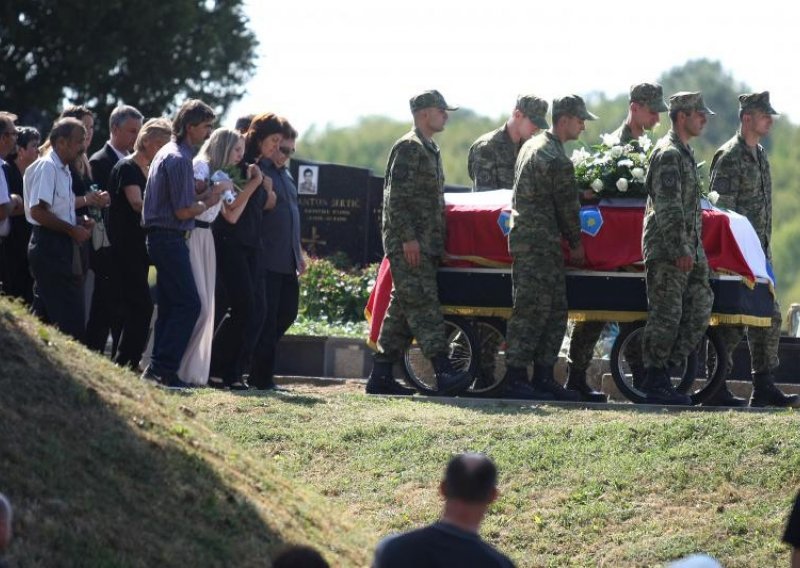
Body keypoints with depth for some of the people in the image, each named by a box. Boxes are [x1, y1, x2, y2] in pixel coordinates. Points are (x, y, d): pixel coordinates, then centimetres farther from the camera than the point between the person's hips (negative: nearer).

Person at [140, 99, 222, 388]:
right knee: (188, 304, -11)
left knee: (169, 306, 12)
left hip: (162, 238, 11)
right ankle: (162, 368, -14)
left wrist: (201, 192, 9)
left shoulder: (167, 153, 17)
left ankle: (159, 369, 12)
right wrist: (208, 201, -2)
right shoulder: (179, 159, -16)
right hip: (170, 238, -11)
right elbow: (183, 211, -18)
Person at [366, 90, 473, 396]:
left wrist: (437, 242, 24)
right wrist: (408, 237, -21)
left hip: (424, 245, 10)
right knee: (423, 306, -14)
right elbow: (397, 198, -16)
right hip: (408, 245, -10)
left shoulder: (430, 150, 22)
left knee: (401, 309, 9)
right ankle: (444, 373, -23)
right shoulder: (408, 147, -9)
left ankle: (380, 376, 12)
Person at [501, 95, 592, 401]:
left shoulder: (532, 146, 16)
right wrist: (576, 243, 4)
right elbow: (567, 207, -9)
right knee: (531, 311, -8)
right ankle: (515, 379, -7)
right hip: (539, 245, -10)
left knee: (555, 311, 12)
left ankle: (544, 377, 14)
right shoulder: (557, 160, -16)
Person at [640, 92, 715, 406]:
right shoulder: (668, 154, -13)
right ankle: (655, 383, -1)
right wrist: (680, 249, -24)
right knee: (666, 316, -6)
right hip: (667, 250, -10)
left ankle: (663, 371, 11)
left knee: (699, 310, 7)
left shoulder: (685, 153, 19)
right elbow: (668, 206, -20)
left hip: (687, 249, 10)